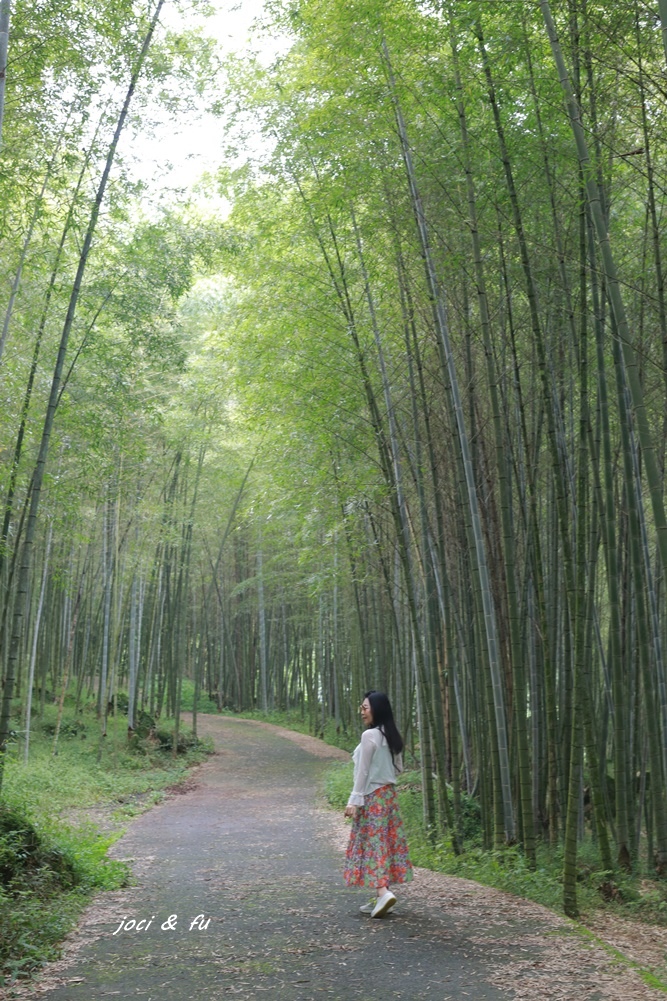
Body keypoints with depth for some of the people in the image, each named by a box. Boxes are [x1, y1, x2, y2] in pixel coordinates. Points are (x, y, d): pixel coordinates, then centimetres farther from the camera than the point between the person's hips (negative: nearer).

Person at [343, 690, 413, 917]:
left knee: (372, 843, -6)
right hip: (389, 794, 8)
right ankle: (382, 896, 13)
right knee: (387, 842, 9)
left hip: (372, 796, -8)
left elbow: (363, 771, -15)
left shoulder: (369, 735, -15)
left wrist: (354, 800, -13)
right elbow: (398, 768, 14)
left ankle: (383, 892, -19)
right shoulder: (391, 736, 9)